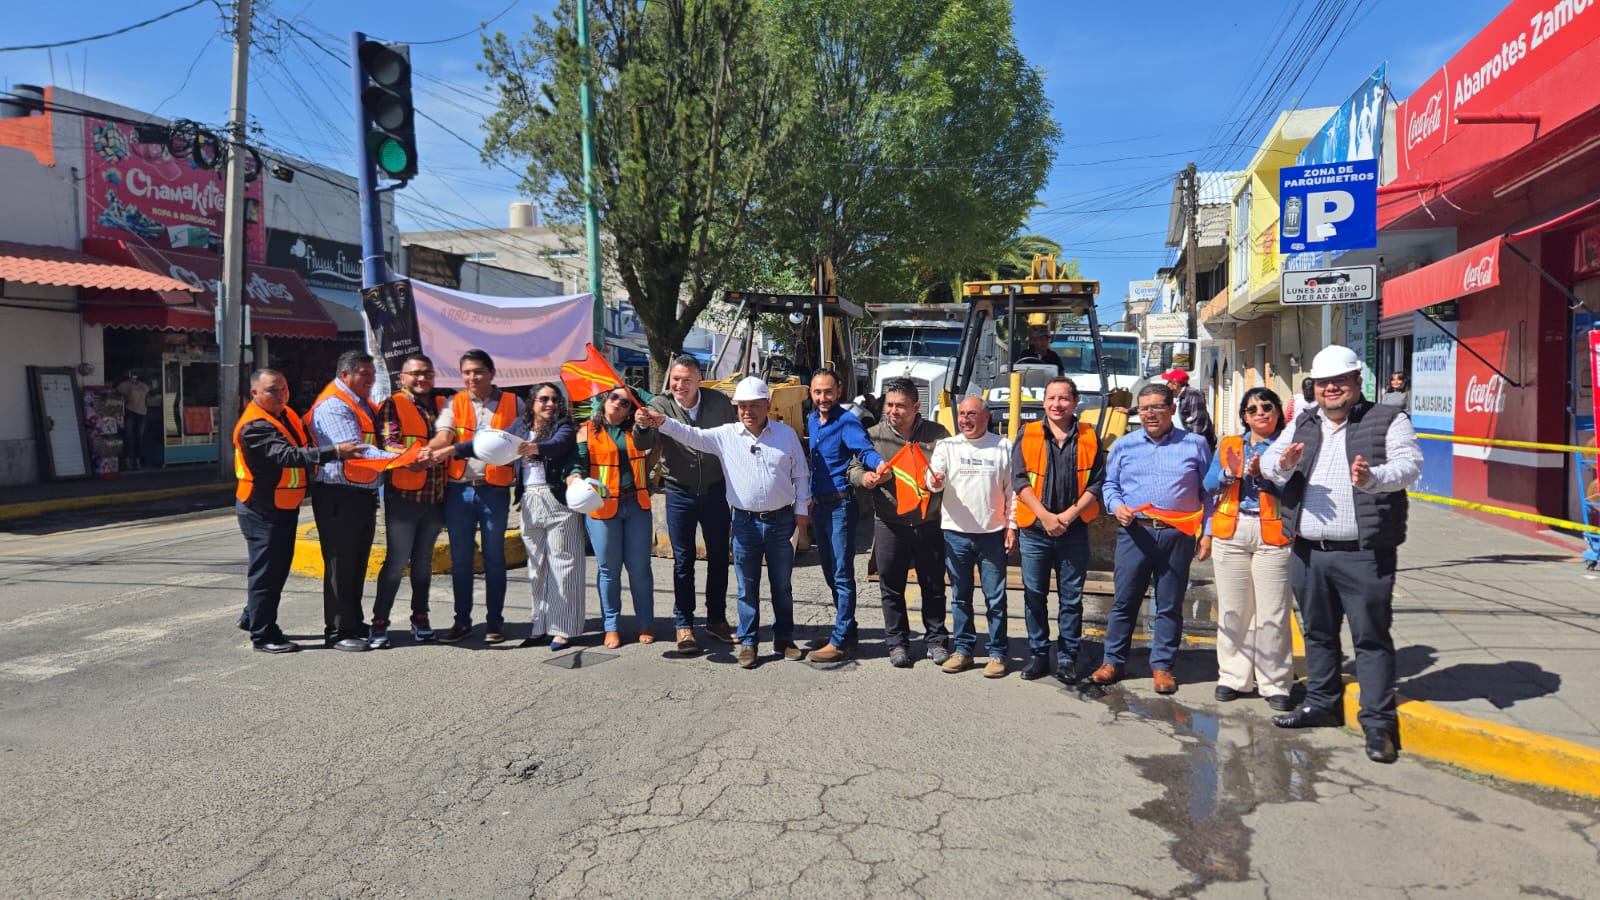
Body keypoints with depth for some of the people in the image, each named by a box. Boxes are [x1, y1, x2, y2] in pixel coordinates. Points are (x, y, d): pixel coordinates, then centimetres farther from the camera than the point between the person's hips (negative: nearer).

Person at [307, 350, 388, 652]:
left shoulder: (363, 404, 18)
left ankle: (354, 623, 26)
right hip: (339, 497, -9)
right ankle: (338, 632, 4)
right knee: (340, 566, -3)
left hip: (364, 494, 9)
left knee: (358, 564, 16)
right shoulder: (332, 406, -13)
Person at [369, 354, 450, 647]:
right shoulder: (393, 405, -1)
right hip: (403, 494, -5)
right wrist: (413, 458, -32)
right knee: (397, 560, -4)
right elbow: (388, 443, -14)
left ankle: (420, 618, 23)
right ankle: (379, 623, 5)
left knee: (423, 560, 13)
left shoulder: (442, 405, 15)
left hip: (435, 496, 5)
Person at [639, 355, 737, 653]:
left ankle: (716, 619, 28)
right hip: (680, 494, -1)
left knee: (719, 557, 12)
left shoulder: (720, 403, -8)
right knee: (683, 561, 7)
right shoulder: (660, 405, -11)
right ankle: (684, 626, 17)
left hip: (715, 491, 2)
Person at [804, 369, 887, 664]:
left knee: (842, 574, -6)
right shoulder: (811, 421, 13)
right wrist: (811, 500, 14)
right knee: (829, 571, 16)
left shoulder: (846, 422, -11)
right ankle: (847, 629, 28)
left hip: (840, 505, -9)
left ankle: (841, 641, -2)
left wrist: (878, 463, -50)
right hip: (819, 504, 9)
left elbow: (864, 448, -28)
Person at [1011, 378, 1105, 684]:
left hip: (1074, 530, 0)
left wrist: (1070, 514, -11)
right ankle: (1038, 654, 20)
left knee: (1071, 598, 6)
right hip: (1034, 530, 0)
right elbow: (1019, 480, -3)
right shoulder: (1028, 435, 2)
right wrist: (1045, 515, -13)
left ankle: (1067, 658, 16)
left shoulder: (1089, 437, 3)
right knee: (1034, 596, 7)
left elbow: (1097, 483, 1)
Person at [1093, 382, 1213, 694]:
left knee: (1170, 605, 6)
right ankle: (1113, 661, 15)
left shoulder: (1195, 444, 7)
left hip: (1178, 535, -1)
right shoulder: (1123, 445, 10)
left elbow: (1208, 492, 8)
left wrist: (1208, 533, 2)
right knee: (1124, 600, 3)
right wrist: (1117, 506, -6)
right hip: (1135, 532, 1)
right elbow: (1110, 485, 15)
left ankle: (1162, 666, 17)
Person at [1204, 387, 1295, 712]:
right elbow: (1210, 484, 4)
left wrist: (1262, 475, -22)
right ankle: (1233, 678, 17)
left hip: (1273, 535, -3)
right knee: (1232, 610, 7)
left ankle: (1275, 684, 7)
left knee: (1273, 613, -3)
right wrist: (1230, 473, -14)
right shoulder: (1228, 445, 14)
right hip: (1230, 532, 3)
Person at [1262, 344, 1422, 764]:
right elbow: (1268, 461, 8)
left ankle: (1379, 722, 6)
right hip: (1308, 552, 5)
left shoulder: (1388, 420, 0)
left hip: (1364, 554, -5)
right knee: (1318, 631, 17)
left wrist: (1373, 477, -32)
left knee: (1371, 637, -1)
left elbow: (1410, 465, -11)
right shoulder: (1301, 426, 14)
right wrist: (1283, 464, -16)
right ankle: (1322, 703, 31)